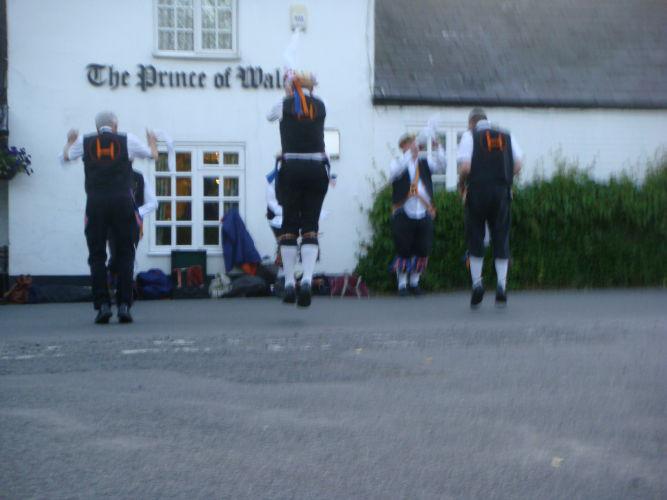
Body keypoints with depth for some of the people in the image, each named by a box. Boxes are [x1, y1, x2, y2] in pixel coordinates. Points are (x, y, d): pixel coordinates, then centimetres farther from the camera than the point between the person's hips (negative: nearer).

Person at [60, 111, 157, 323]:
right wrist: (152, 141, 45)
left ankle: (102, 305, -5)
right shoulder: (127, 140, 8)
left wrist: (70, 140, 47)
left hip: (95, 203, 0)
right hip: (123, 201, 0)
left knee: (97, 256, 5)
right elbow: (153, 154, 23)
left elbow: (66, 157, 26)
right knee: (125, 255, 6)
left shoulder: (85, 141, 9)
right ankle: (124, 305, -3)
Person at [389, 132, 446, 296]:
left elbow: (441, 167, -4)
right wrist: (409, 153, -31)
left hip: (424, 214, 3)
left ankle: (415, 282, 20)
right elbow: (395, 172, -21)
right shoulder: (397, 163, 1)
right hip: (403, 214, -3)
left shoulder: (425, 162, 11)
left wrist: (438, 149, -19)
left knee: (422, 251, 4)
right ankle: (402, 284, 9)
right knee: (403, 251, -3)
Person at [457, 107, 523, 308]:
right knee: (501, 239, 6)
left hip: (478, 192, -2)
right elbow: (517, 166, 5)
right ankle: (502, 286, -3)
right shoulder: (506, 136, 12)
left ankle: (477, 284, 0)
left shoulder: (470, 135, 2)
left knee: (475, 238, 8)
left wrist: (461, 184, 7)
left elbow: (465, 167, -10)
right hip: (502, 193, 2)